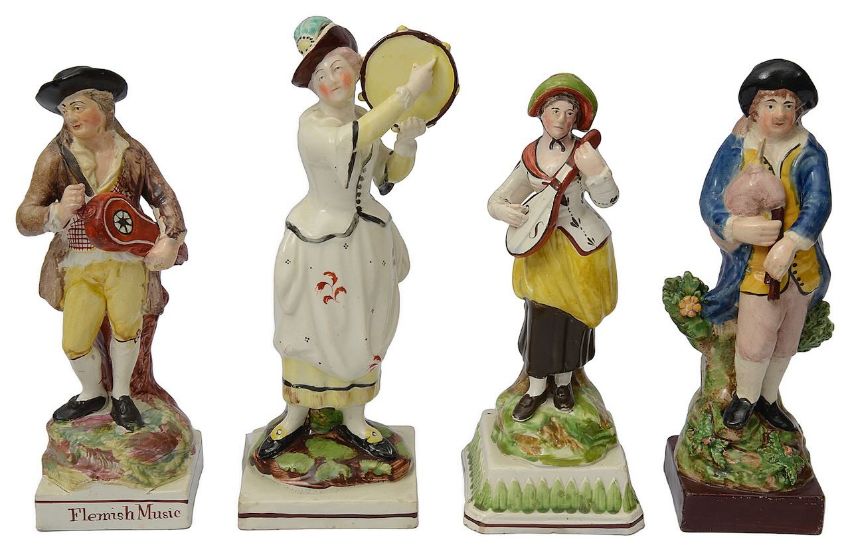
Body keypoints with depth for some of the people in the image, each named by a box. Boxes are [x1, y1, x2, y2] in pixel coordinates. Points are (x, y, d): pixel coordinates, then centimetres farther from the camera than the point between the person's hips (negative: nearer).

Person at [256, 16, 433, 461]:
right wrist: (409, 92, -41)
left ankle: (354, 421, 27)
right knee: (310, 329, 6)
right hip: (317, 240, -5)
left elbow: (390, 175, 10)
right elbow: (351, 141, -39)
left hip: (366, 241, 5)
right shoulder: (311, 124, -18)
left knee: (361, 332, 12)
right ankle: (295, 416, 25)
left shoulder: (369, 121, 2)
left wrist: (406, 141, -11)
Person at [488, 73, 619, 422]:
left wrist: (594, 170, -34)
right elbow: (496, 199, 4)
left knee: (572, 315, 11)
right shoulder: (530, 155, -1)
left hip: (580, 244, -2)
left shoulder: (582, 152, -12)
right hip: (541, 243, 2)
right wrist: (504, 210, -18)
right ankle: (536, 386, 17)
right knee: (540, 314, 2)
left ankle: (563, 381, 31)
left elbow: (608, 200, -18)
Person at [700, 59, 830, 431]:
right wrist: (737, 227, -32)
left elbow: (818, 204, -19)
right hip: (754, 261, -3)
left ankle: (767, 399, 39)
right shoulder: (736, 148, -9)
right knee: (756, 341, -6)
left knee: (787, 339, 16)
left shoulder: (808, 152, -8)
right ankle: (745, 397, 24)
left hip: (801, 260, 3)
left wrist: (789, 244, -36)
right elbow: (710, 202, -11)